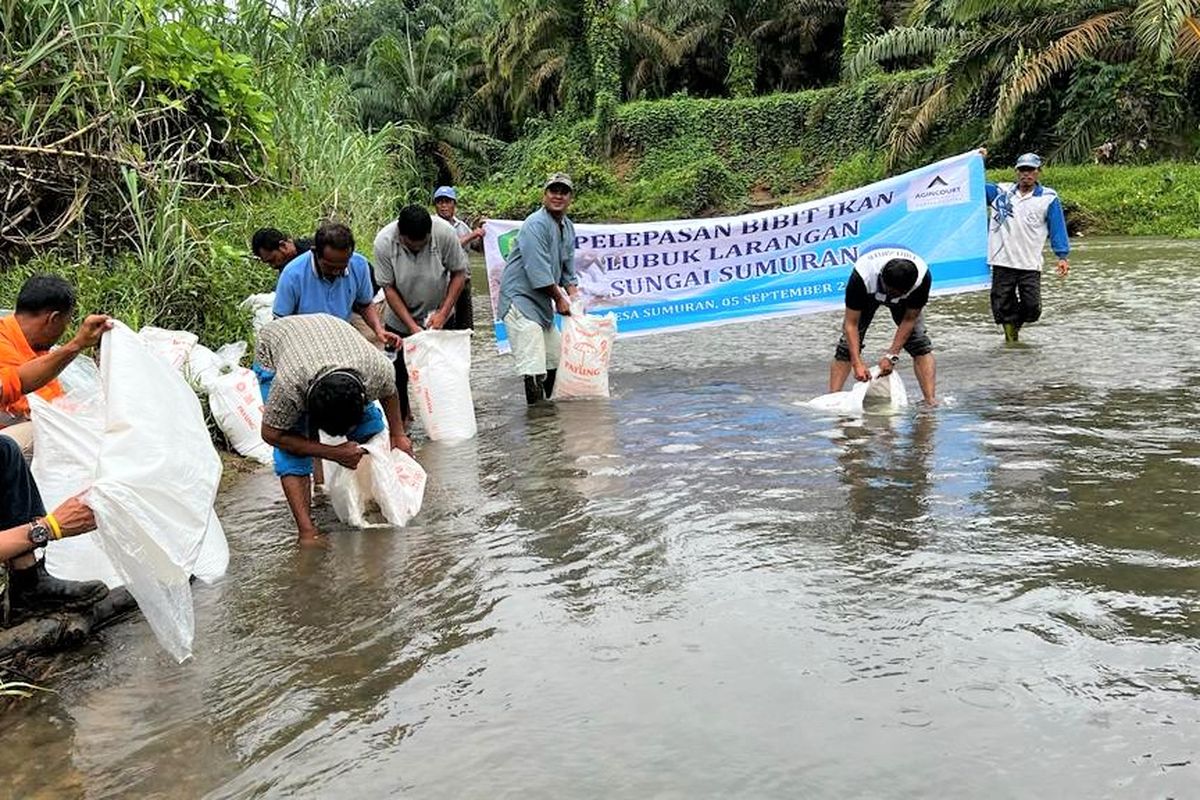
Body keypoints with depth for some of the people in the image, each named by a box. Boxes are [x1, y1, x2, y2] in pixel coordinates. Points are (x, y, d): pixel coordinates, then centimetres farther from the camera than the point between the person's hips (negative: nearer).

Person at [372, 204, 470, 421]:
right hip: (399, 320, 0)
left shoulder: (444, 233, -24)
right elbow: (388, 288, -17)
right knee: (398, 372, 2)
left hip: (438, 316, 1)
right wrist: (412, 326, -22)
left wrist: (443, 313, -19)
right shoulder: (384, 241, -24)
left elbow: (459, 273, -12)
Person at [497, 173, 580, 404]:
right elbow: (539, 272, -21)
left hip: (542, 303, 10)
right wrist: (560, 299, -12)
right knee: (534, 368, -16)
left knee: (555, 360, 16)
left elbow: (568, 269, 19)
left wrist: (574, 297, 4)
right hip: (520, 300, -10)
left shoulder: (568, 227, 13)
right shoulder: (536, 224, -17)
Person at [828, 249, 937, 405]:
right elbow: (851, 323, -35)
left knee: (920, 343, -16)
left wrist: (891, 355, -29)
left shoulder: (923, 276, -40)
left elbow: (909, 319, -25)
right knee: (847, 344, -14)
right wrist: (857, 363, -42)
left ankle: (931, 402, -16)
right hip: (867, 294, -1)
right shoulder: (862, 275, -43)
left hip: (905, 299, 1)